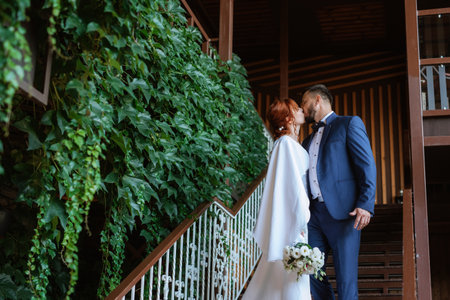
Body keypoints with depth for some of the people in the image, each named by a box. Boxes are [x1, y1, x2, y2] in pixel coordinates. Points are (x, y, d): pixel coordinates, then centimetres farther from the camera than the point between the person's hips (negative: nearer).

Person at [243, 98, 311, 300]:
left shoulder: (290, 143, 17)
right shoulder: (287, 143, -12)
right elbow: (293, 183, -17)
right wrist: (302, 218, -18)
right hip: (292, 215, -10)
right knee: (292, 274, -8)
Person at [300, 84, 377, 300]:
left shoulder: (349, 124, 5)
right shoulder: (308, 140, 26)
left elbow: (367, 166, -5)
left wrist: (366, 205, -16)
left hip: (342, 212, -7)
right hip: (314, 214, 7)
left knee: (346, 278, -7)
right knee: (311, 271, 4)